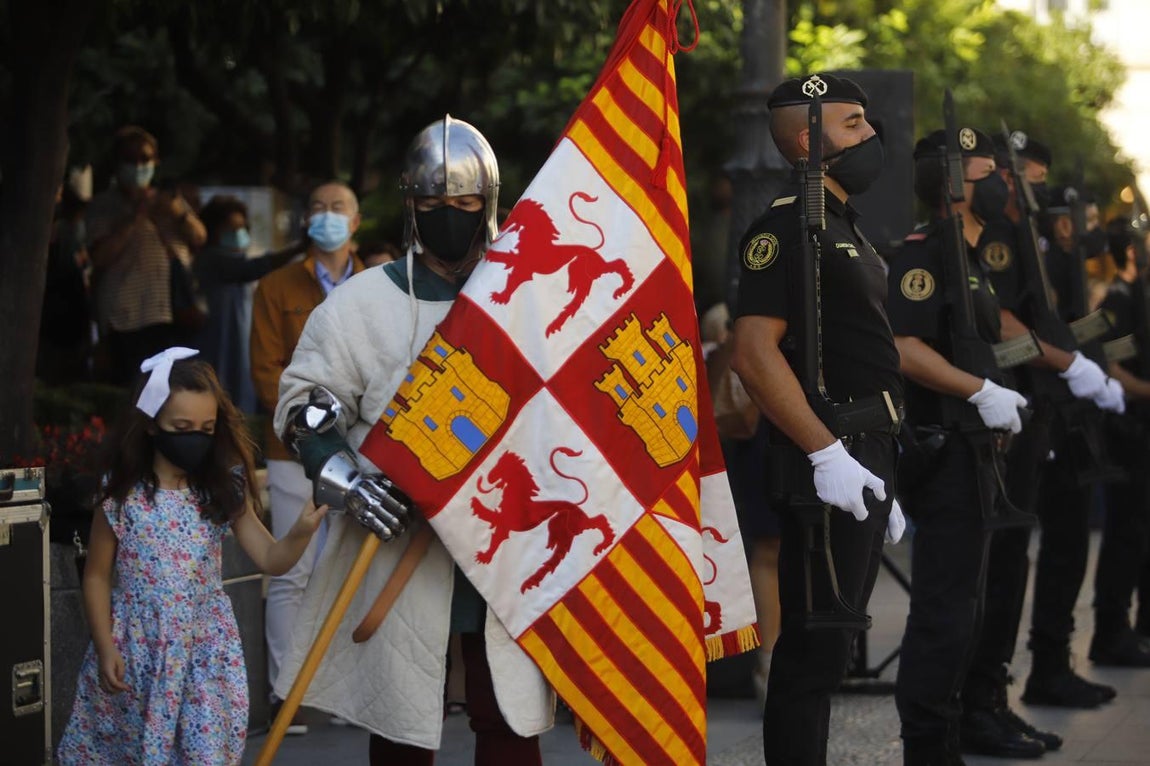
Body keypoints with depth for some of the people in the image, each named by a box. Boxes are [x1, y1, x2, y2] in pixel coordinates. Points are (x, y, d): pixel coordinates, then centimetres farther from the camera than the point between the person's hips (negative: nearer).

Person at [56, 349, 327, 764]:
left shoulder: (224, 493, -2)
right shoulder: (122, 499, -8)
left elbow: (271, 559, -4)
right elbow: (97, 577, 0)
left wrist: (301, 532, -25)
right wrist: (105, 648, -5)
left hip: (205, 649, 1)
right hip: (136, 650, -1)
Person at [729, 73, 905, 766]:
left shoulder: (846, 229, 18)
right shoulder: (788, 225, -13)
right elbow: (756, 353, -22)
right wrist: (827, 454, -25)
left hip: (869, 454, 10)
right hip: (830, 460, -10)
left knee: (834, 643, 15)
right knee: (815, 650, -6)